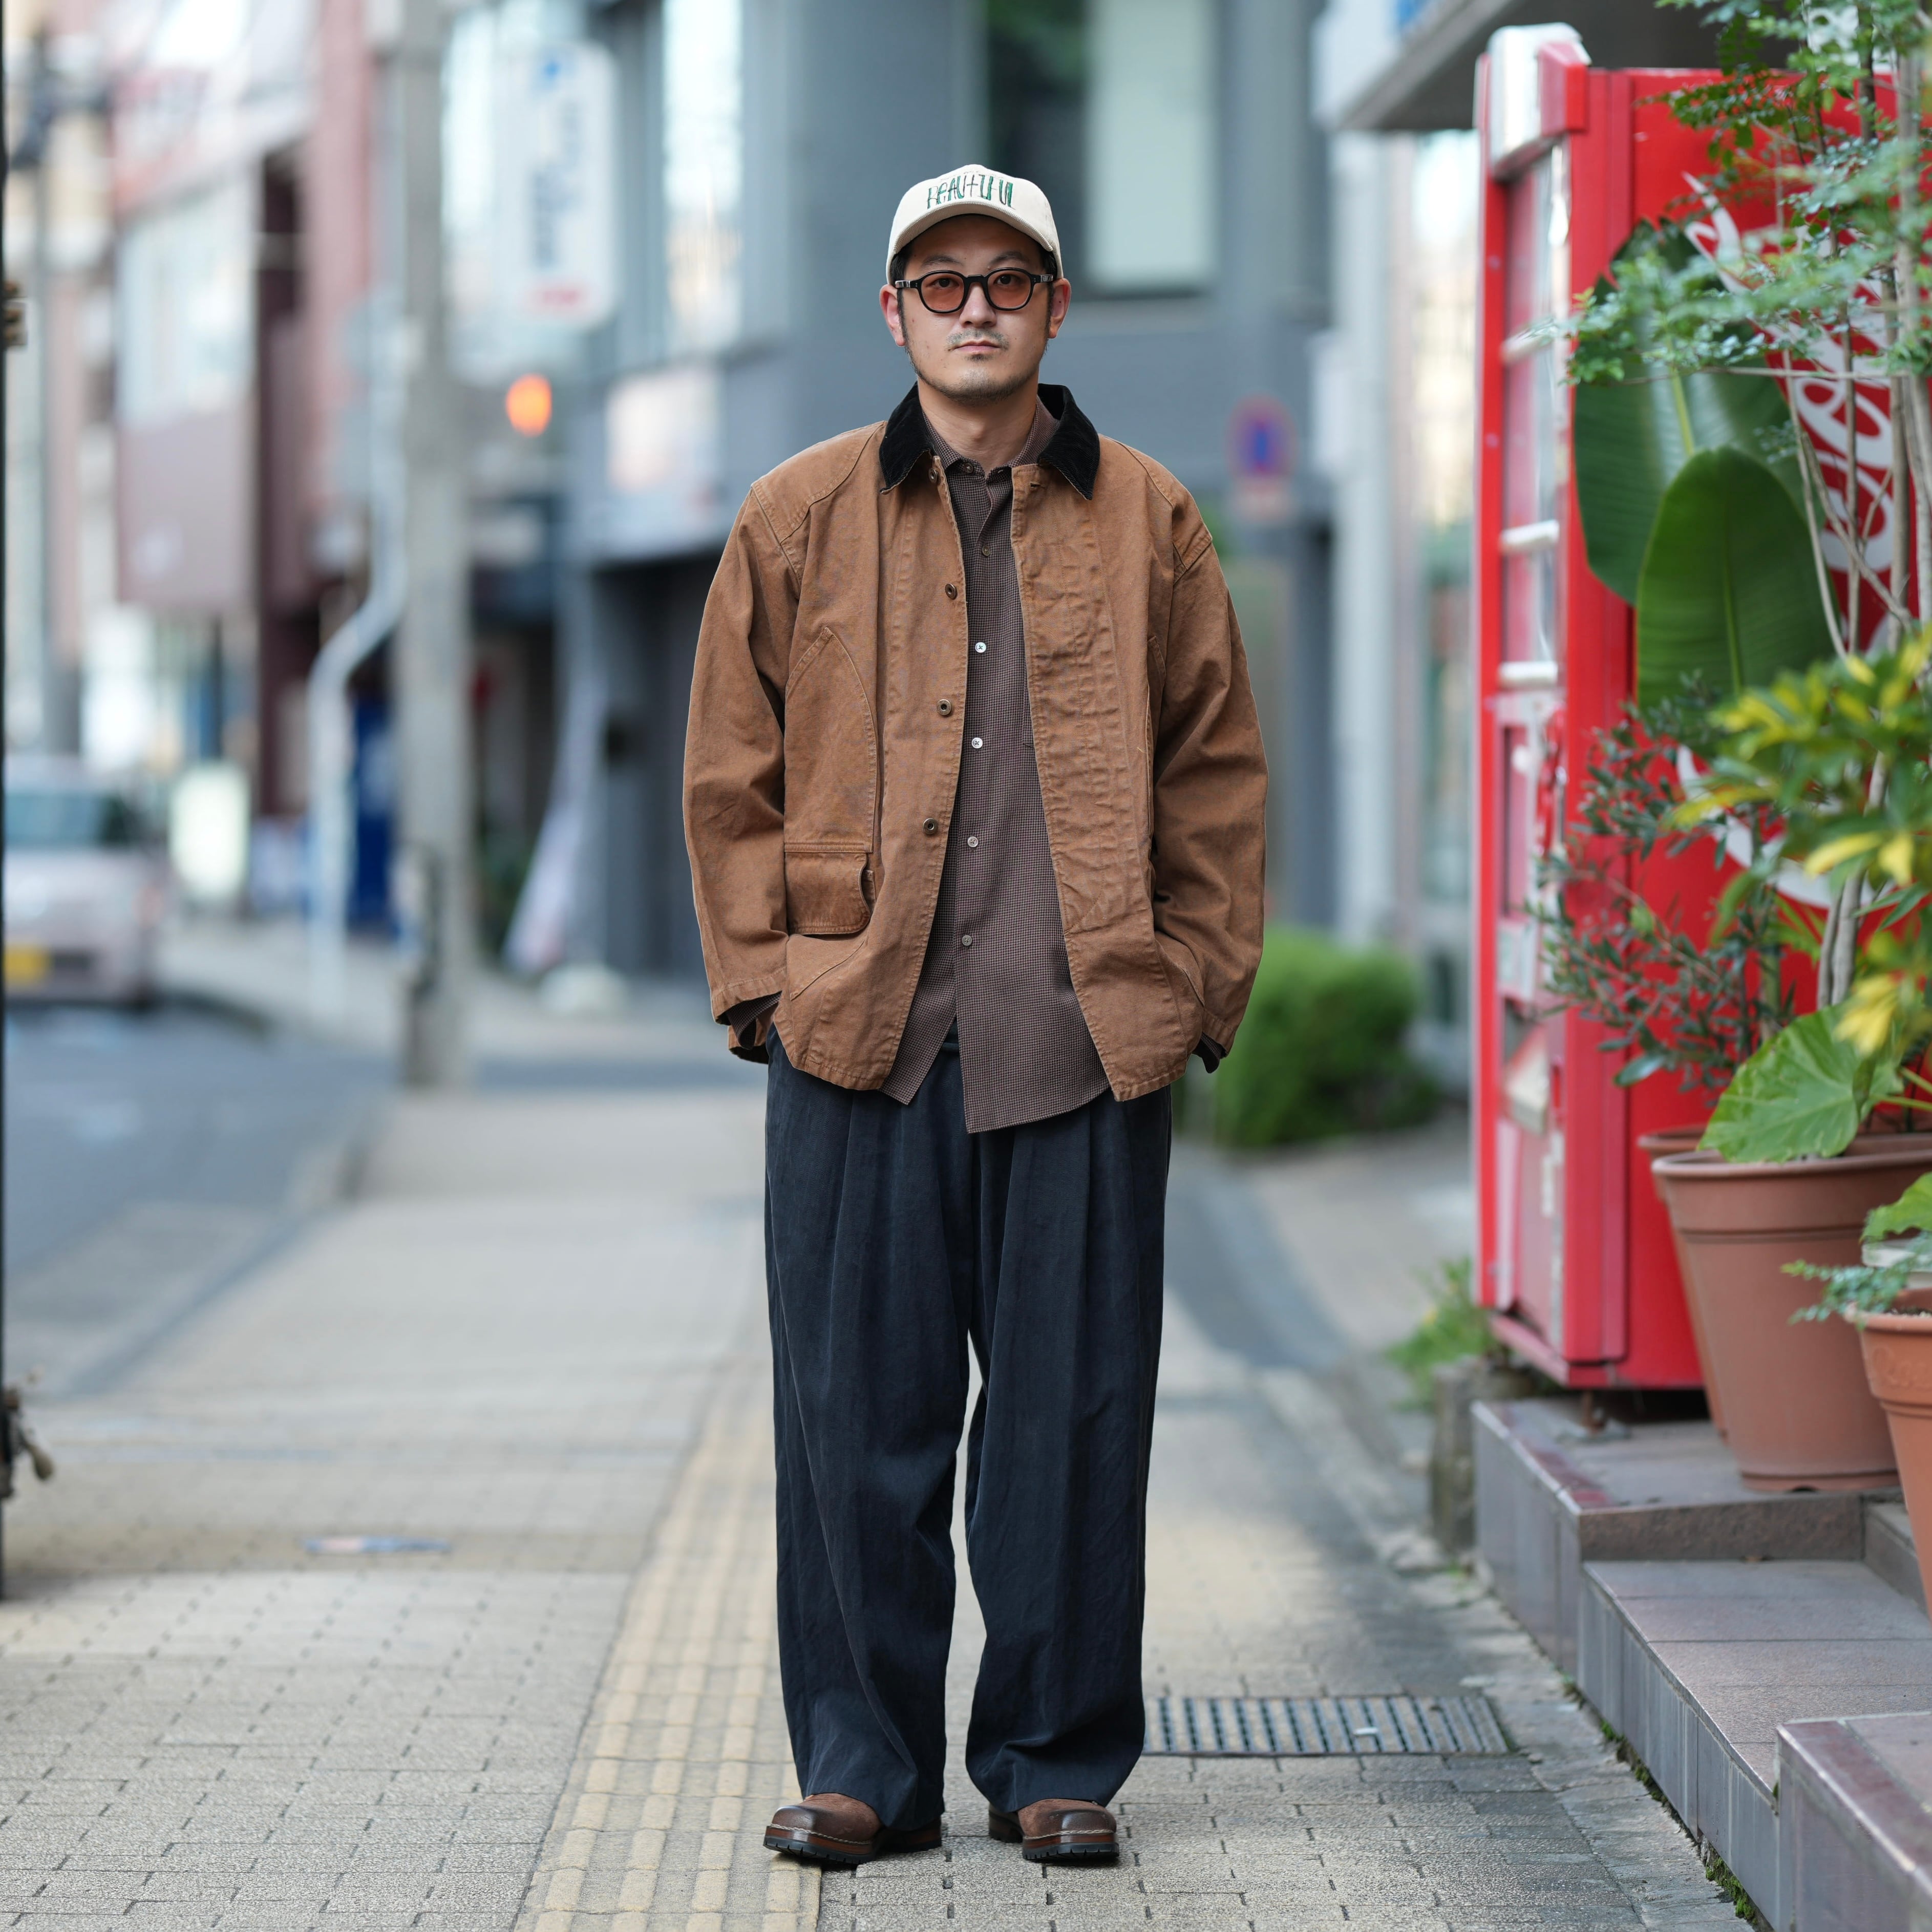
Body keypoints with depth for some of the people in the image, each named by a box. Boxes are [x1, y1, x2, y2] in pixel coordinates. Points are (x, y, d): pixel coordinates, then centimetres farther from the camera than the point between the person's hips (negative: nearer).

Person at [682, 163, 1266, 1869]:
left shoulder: (1148, 523, 10)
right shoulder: (798, 519, 9)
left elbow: (1216, 772, 11)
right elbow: (734, 774, 10)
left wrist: (1191, 984, 3)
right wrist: (768, 977, 1)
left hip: (1087, 1039, 0)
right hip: (859, 1036, 0)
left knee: (1073, 1410, 3)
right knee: (858, 1409, 2)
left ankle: (1058, 1760, 14)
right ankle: (863, 1764, 11)